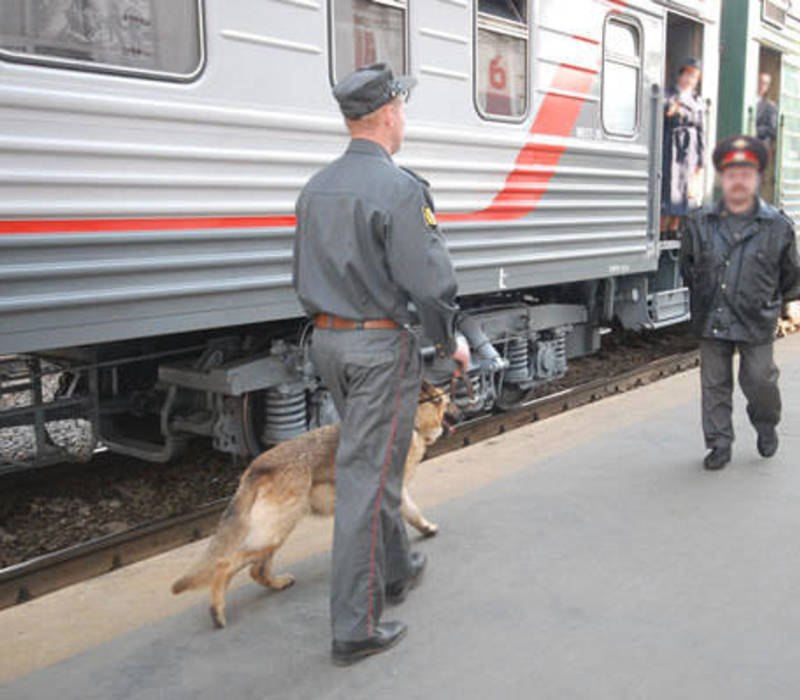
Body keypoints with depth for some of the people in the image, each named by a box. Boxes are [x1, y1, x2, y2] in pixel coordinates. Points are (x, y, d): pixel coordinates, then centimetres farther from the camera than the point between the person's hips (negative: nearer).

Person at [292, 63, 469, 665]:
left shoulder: (316, 187, 8)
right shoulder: (399, 189, -17)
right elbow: (429, 280, -18)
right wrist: (450, 341, -2)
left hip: (327, 340, 8)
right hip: (380, 346, -8)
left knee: (372, 461, 23)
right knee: (367, 478, -2)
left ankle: (395, 570, 41)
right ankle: (356, 627, 7)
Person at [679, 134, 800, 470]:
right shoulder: (699, 223, 0)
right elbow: (687, 268, 14)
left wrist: (771, 303, 13)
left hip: (756, 324, -1)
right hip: (711, 323, 2)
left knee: (759, 382, 4)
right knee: (714, 384, 7)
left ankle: (766, 426, 35)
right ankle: (720, 444, 21)